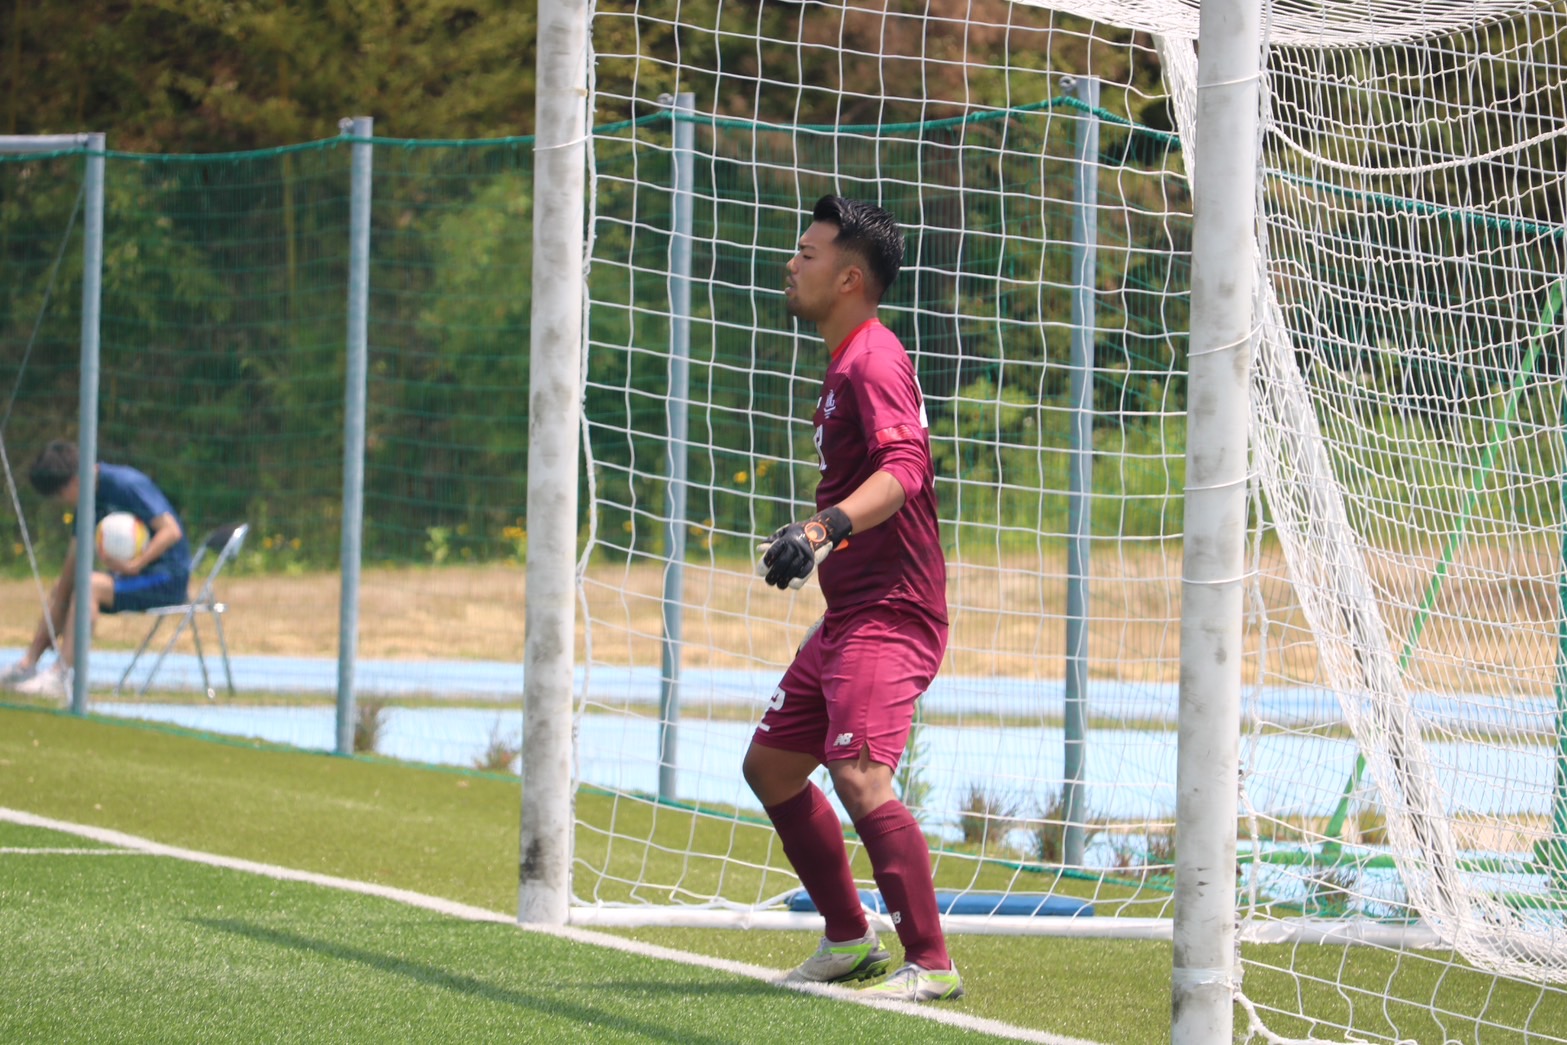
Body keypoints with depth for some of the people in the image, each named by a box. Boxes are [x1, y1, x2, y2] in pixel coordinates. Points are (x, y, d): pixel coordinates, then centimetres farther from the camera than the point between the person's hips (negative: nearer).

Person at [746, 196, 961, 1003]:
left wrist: (826, 528, -44)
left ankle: (931, 964, -20)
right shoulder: (847, 362, 16)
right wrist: (808, 536, 33)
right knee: (770, 764, 16)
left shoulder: (874, 361, -16)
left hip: (889, 617, -11)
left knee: (858, 772, -23)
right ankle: (849, 941, 24)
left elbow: (905, 468, -31)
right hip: (848, 617, 11)